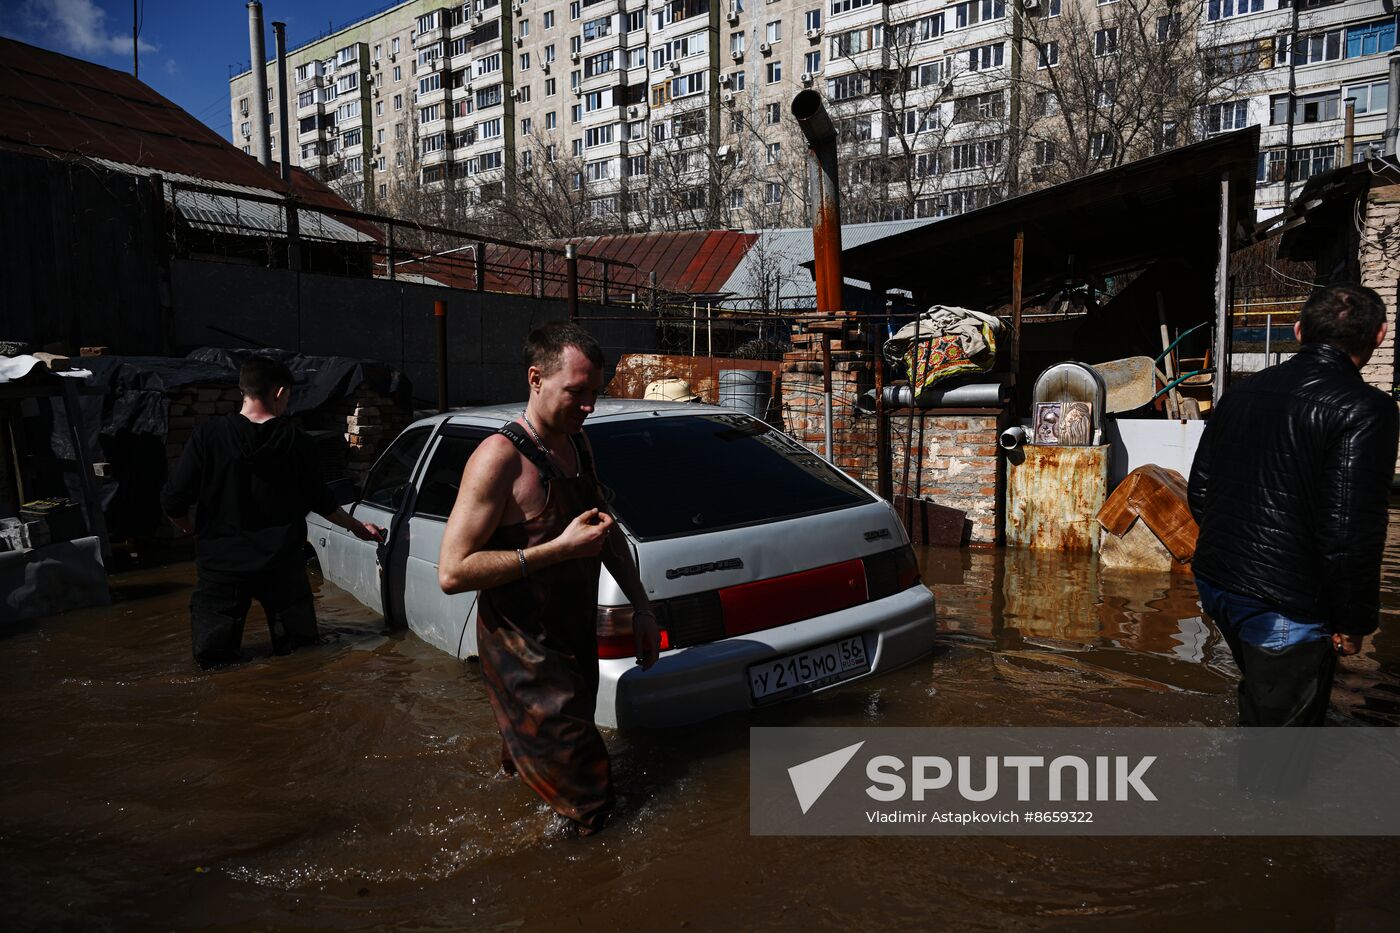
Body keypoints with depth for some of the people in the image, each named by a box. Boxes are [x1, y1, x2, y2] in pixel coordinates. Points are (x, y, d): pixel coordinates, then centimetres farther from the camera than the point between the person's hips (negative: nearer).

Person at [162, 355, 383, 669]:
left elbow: (173, 501, -8)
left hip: (222, 564, -1)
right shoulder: (296, 441, -4)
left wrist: (192, 530, 15)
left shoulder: (208, 434, -8)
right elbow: (320, 500, 6)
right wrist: (357, 527, 23)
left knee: (216, 663, 8)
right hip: (282, 565, 1)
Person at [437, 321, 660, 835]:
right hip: (524, 655, -8)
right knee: (587, 799, -1)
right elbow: (452, 572, -26)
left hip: (577, 639, 8)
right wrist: (560, 548, -28)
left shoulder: (578, 445, 6)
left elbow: (608, 533, 19)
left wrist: (642, 606, 16)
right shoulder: (500, 459, -22)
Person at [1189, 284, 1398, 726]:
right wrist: (1353, 623, -8)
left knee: (1260, 697, 29)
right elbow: (1351, 533, -20)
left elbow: (1199, 492, 10)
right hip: (1285, 607, -7)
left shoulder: (1243, 391, 6)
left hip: (1215, 583, 7)